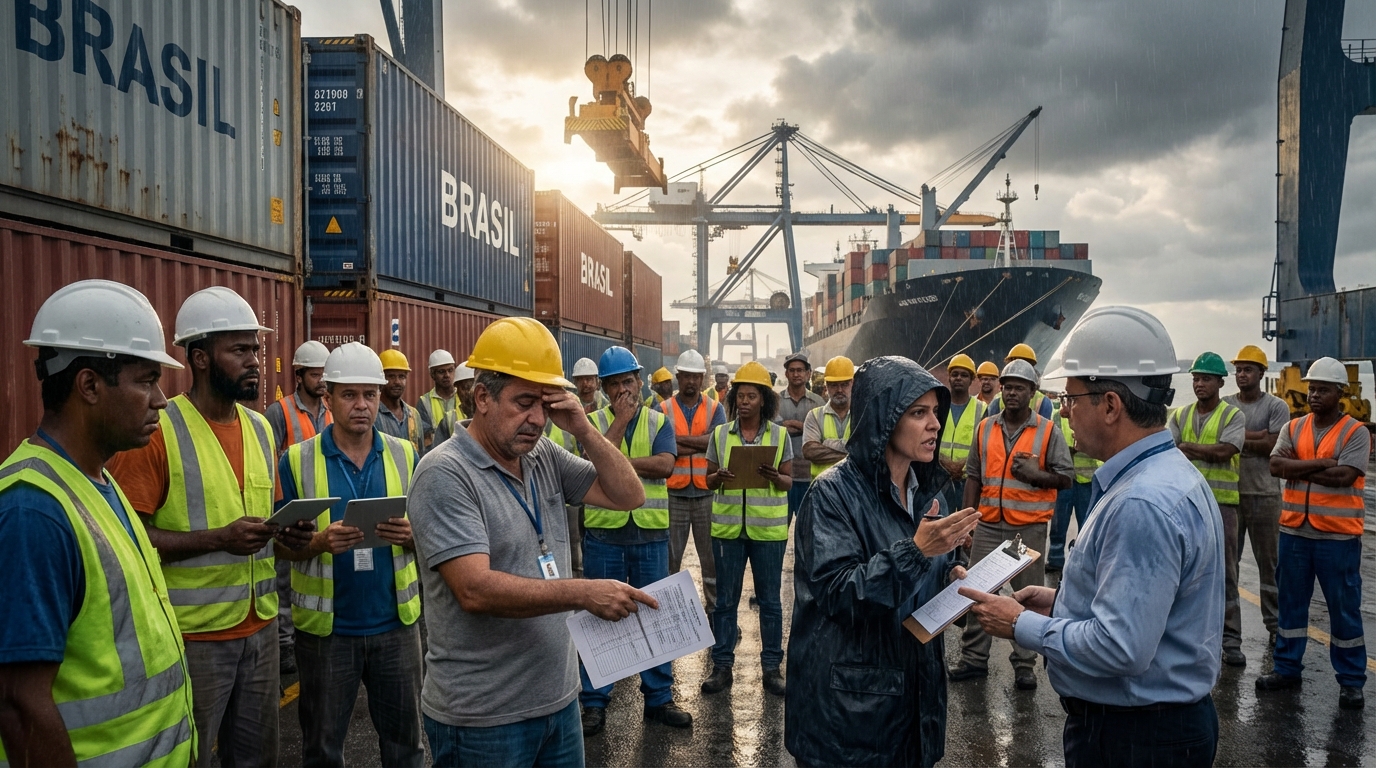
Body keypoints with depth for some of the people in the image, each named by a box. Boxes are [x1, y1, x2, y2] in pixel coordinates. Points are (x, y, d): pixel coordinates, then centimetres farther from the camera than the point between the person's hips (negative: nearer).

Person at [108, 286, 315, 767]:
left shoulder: (260, 427, 9)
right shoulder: (159, 430, -13)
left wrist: (289, 532, -2)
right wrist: (220, 538, -25)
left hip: (261, 626, 6)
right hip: (194, 634, -6)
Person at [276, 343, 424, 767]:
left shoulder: (404, 455, 0)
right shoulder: (297, 460, -6)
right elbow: (280, 544, -3)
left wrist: (409, 535, -19)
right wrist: (320, 542, -23)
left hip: (395, 621, 2)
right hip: (326, 626, -1)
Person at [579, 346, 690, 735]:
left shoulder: (659, 422, 4)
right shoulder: (593, 422, 2)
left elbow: (665, 465, -13)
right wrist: (622, 420, -13)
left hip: (651, 532, 1)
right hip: (603, 532, -1)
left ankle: (659, 697, 24)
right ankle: (594, 701, 20)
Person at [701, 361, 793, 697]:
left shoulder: (780, 435, 1)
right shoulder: (720, 434, 4)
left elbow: (788, 481, 3)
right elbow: (709, 480, 7)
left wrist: (774, 477, -19)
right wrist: (719, 477, -16)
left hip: (768, 527, -1)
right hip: (727, 526, 1)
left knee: (770, 599, 8)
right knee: (725, 599, 8)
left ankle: (772, 666, 19)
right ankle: (722, 665, 19)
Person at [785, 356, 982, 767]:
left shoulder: (927, 490, 6)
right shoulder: (834, 493, -16)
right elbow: (836, 593, -23)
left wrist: (952, 574, -4)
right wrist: (914, 551, -31)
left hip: (916, 684, 7)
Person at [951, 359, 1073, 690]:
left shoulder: (1048, 431, -1)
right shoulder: (985, 427, 7)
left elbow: (1066, 477, 0)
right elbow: (973, 476, 10)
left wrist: (1036, 475, -18)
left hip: (1029, 528, -3)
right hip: (989, 526, 3)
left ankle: (1024, 664, 18)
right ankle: (974, 659, 18)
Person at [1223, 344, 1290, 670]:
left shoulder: (1276, 406, -1)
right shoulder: (1224, 405, 8)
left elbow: (1272, 447, -11)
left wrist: (1237, 439, -8)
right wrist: (1255, 438, -12)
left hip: (1263, 496, -3)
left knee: (1270, 567, 1)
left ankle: (1275, 632, 8)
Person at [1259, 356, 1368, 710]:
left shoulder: (1355, 433, -6)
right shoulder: (1293, 428, 7)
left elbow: (1344, 477, -19)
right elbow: (1276, 465, -9)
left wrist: (1298, 469, -12)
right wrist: (1321, 463, -17)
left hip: (1338, 535, -4)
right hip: (1295, 531, 4)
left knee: (1344, 608, 5)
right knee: (1291, 602, 13)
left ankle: (1351, 681, 16)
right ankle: (1287, 668, 25)